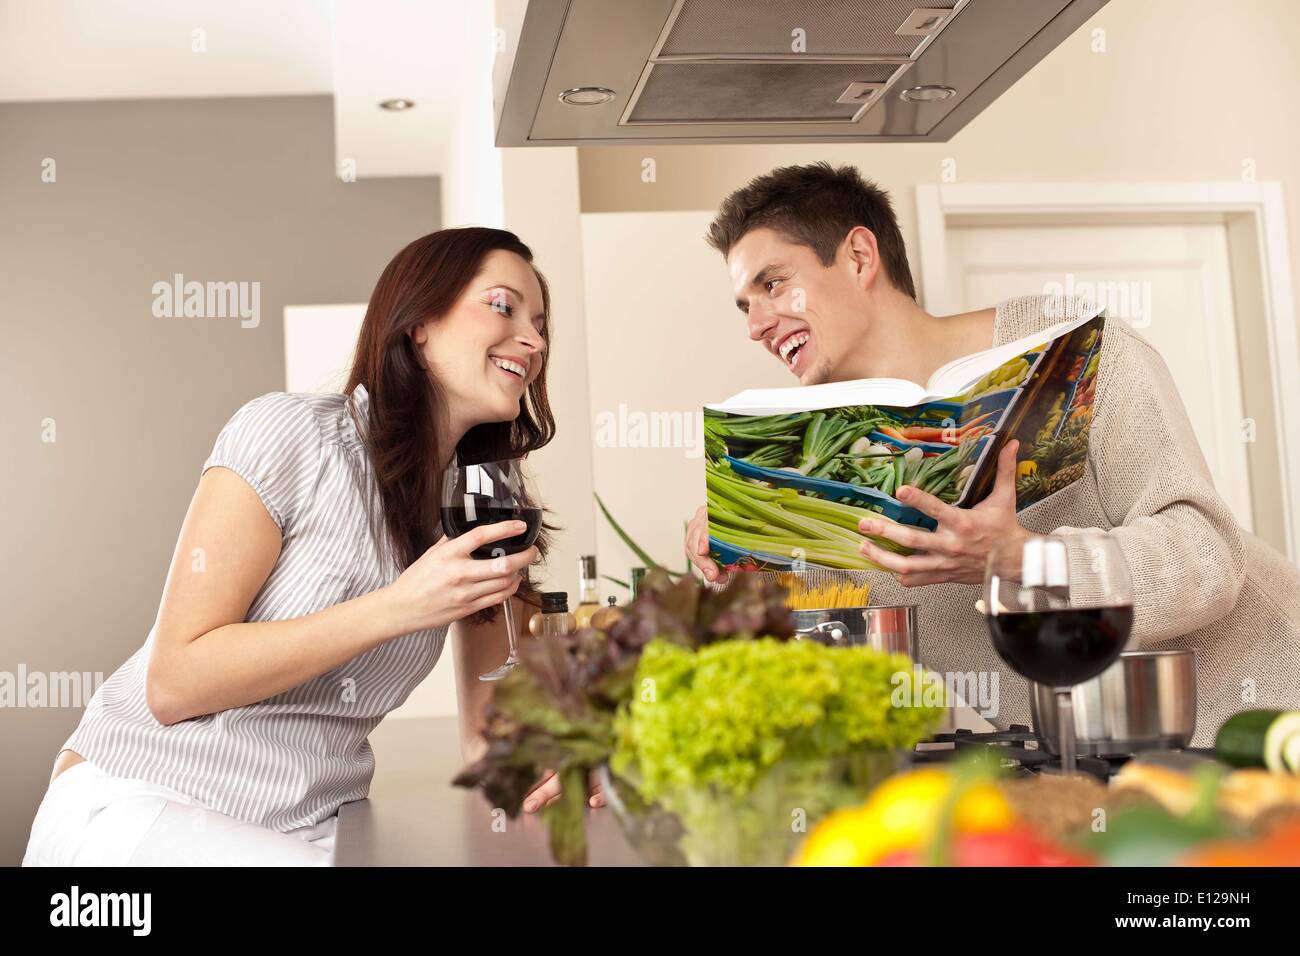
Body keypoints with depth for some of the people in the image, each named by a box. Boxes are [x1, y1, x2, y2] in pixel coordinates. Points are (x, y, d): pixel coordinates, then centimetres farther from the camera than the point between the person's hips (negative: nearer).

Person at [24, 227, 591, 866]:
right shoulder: (290, 431, -13)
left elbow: (485, 735, 9)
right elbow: (173, 681, -17)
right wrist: (396, 608, -24)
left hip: (309, 829, 4)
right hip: (133, 806, -4)